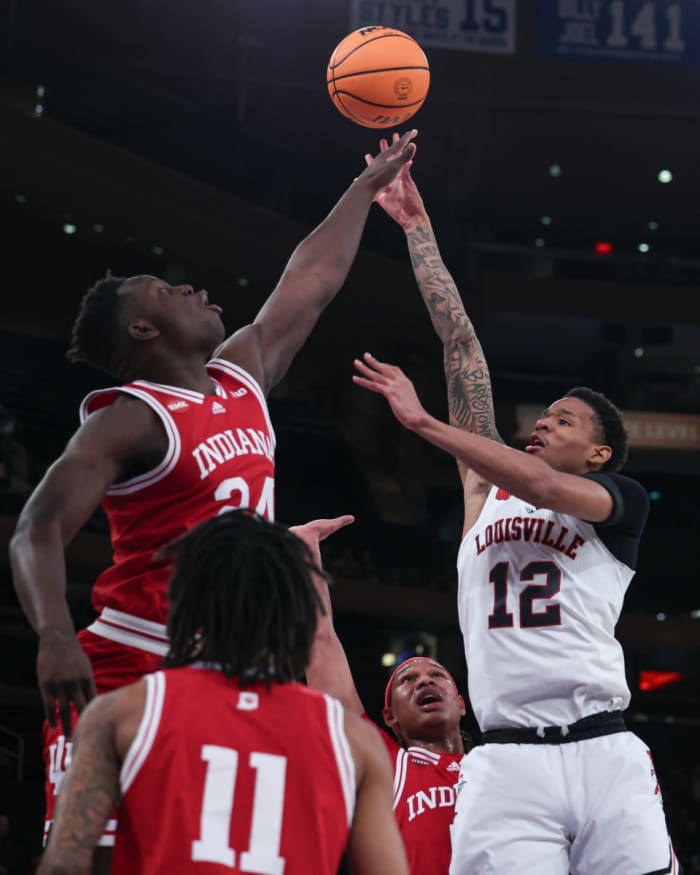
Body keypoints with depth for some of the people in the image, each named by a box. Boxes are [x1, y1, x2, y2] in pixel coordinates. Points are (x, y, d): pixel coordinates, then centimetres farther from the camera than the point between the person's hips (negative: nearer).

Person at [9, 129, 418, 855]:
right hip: (124, 673, -8)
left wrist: (368, 185, 33)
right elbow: (36, 533, -19)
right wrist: (56, 637, -36)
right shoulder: (129, 420, -9)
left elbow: (312, 282, 25)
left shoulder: (241, 379, 13)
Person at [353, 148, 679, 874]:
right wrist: (417, 229, 21)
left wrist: (423, 422, -6)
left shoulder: (621, 501, 14)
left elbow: (543, 486, -8)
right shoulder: (486, 488, 22)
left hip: (604, 753, -2)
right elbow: (461, 344, 21)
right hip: (506, 762, 2)